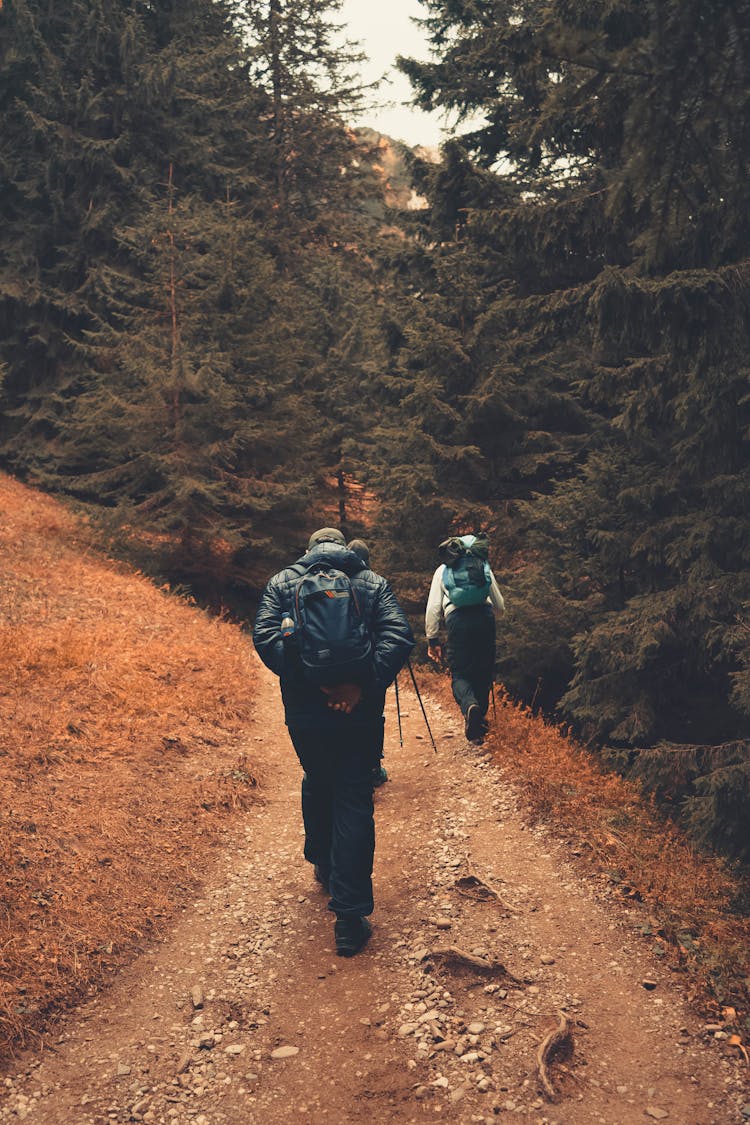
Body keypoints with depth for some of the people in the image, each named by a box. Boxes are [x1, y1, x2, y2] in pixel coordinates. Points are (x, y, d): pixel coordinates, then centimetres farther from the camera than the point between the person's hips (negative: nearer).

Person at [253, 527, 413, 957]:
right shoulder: (374, 583, 5)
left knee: (317, 784, 26)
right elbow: (400, 637, -11)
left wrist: (311, 681, -15)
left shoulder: (282, 582, 6)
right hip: (360, 713, -1)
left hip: (304, 712, 1)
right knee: (354, 801, 3)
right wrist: (364, 686, -18)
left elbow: (265, 636, -10)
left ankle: (323, 864, 46)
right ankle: (350, 918, 0)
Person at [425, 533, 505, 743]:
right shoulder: (483, 567, 25)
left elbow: (433, 607, 12)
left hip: (457, 618, -2)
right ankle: (479, 719, 15)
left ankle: (470, 705, -27)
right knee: (483, 672, 15)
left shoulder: (442, 570, 22)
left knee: (460, 673, 3)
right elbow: (500, 607, 26)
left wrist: (433, 641, 15)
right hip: (485, 617, 2)